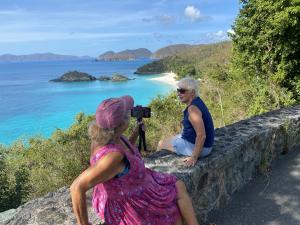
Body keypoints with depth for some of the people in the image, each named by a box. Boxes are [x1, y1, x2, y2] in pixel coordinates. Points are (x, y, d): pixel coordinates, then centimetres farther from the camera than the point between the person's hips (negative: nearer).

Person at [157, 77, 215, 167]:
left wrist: (194, 157, -27)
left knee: (161, 144, 5)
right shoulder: (197, 102, 3)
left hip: (197, 145, -10)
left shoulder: (193, 108, -28)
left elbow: (201, 135, -32)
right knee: (167, 140, 24)